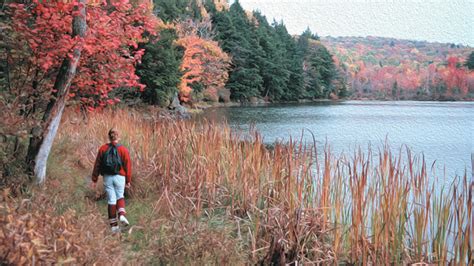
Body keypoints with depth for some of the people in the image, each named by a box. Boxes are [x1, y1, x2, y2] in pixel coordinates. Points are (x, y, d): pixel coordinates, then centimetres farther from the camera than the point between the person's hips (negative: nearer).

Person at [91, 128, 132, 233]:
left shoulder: (103, 148, 1)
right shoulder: (123, 149, -4)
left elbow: (97, 165, 3)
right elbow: (128, 166, -3)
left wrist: (94, 179, 8)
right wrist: (128, 180, 5)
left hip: (107, 177, 1)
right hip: (120, 177, -1)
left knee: (111, 200, 6)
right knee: (120, 196, 19)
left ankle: (114, 225, 8)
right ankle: (121, 215, -6)